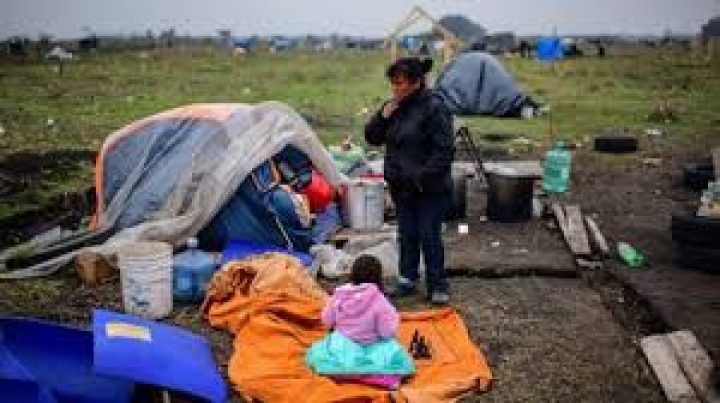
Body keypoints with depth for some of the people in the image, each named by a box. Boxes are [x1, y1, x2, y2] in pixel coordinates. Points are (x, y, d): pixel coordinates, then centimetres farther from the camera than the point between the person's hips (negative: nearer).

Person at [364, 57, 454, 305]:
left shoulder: (434, 107, -15)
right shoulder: (394, 106, 7)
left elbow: (445, 150, -17)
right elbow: (372, 138, 11)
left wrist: (422, 177, -20)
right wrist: (383, 116, -6)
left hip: (429, 189, -6)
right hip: (401, 186, 7)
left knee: (429, 236, 0)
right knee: (407, 234, 15)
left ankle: (438, 286, 13)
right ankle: (407, 279, 29)